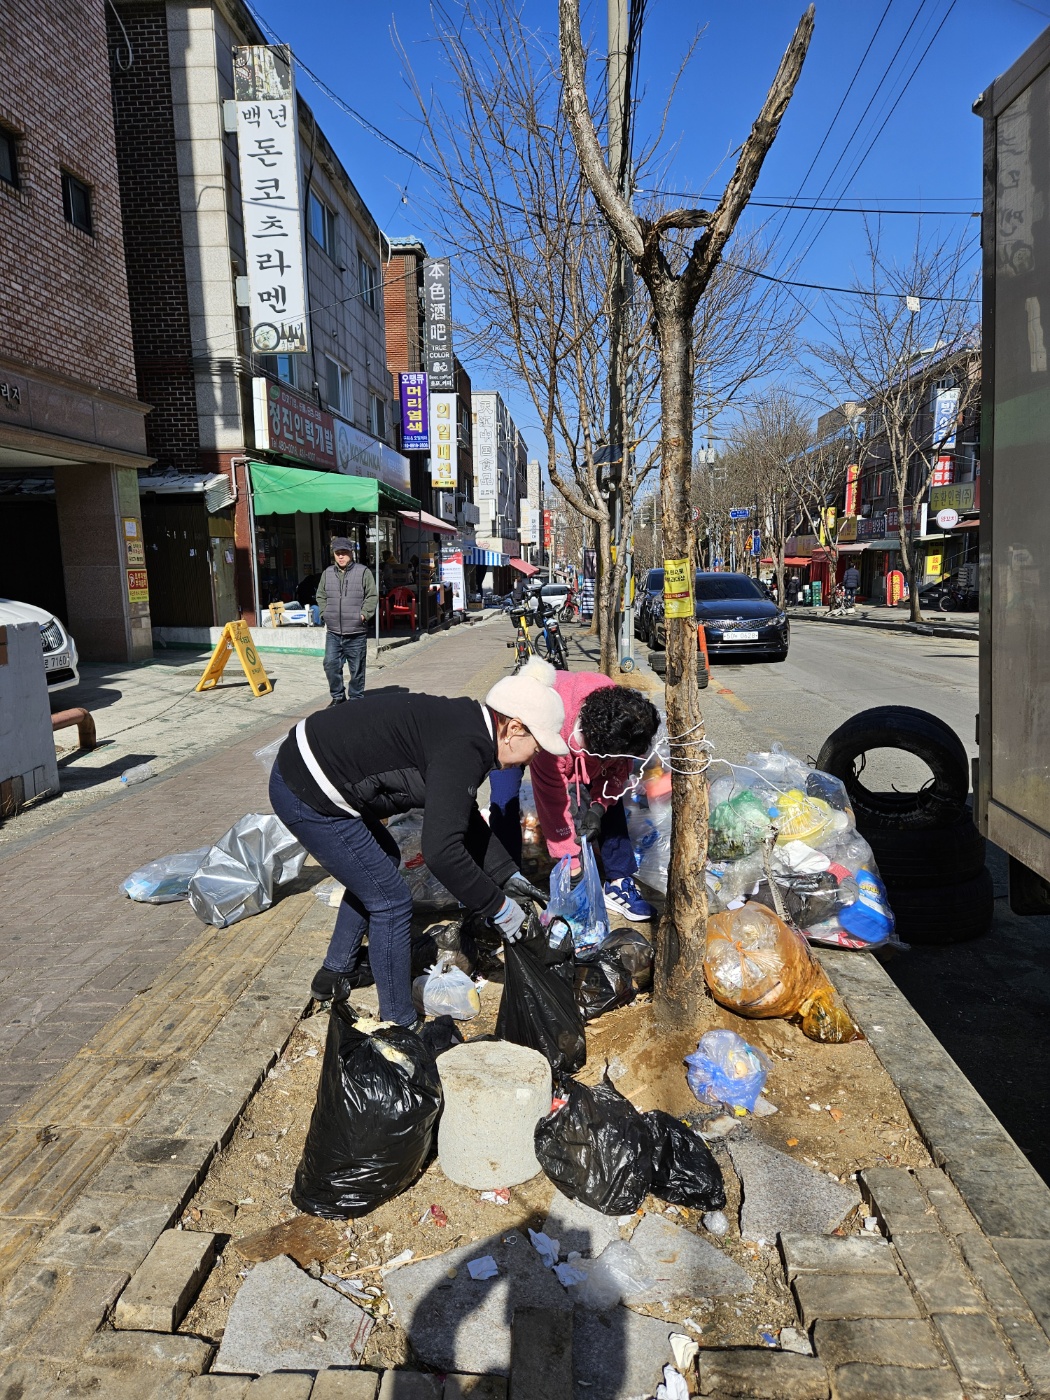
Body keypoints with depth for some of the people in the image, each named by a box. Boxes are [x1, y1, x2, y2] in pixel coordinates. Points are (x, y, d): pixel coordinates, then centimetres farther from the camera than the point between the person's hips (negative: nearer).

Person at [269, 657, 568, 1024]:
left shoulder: (464, 725, 8)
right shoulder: (464, 750, -22)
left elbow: (464, 818, 21)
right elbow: (441, 852, -28)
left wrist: (509, 875, 21)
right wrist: (498, 907, -16)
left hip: (306, 766, 10)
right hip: (307, 796, -10)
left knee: (381, 862, 27)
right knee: (391, 900, 0)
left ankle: (336, 971, 42)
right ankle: (399, 1025, 16)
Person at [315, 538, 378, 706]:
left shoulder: (363, 572, -1)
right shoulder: (327, 573, 10)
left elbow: (372, 596, -1)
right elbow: (321, 596, 18)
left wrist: (363, 614, -10)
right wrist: (325, 614, 5)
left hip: (356, 632, -3)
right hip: (333, 632, 3)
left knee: (357, 668, 4)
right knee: (331, 664, -4)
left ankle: (356, 699, 18)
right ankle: (337, 696, 13)